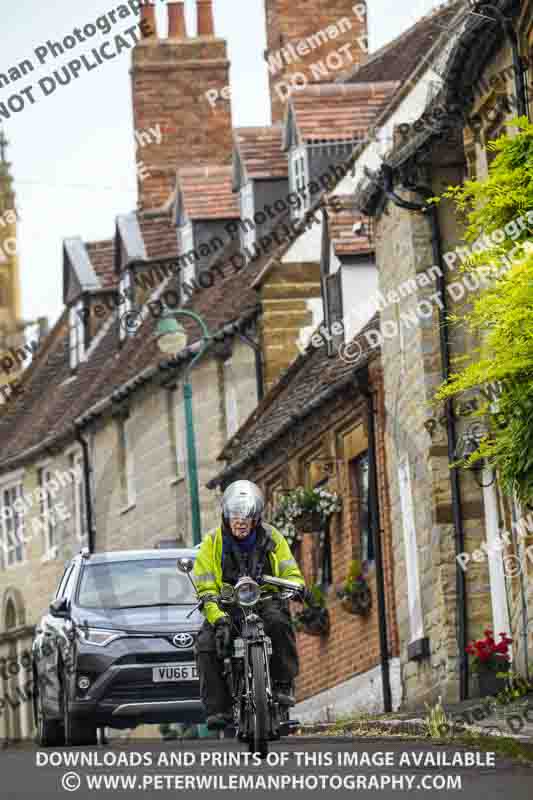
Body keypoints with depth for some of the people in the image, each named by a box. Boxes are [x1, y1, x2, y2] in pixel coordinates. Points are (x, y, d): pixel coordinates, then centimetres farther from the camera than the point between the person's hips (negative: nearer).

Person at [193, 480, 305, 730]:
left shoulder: (271, 538, 3)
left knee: (279, 622, -35)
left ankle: (283, 685, -23)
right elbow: (206, 588, -8)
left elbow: (292, 574, 7)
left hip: (265, 600, 0)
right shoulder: (213, 542, -3)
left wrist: (296, 587, -19)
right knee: (206, 644, -27)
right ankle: (218, 708, -22)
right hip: (227, 608, 0)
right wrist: (219, 618, -26)